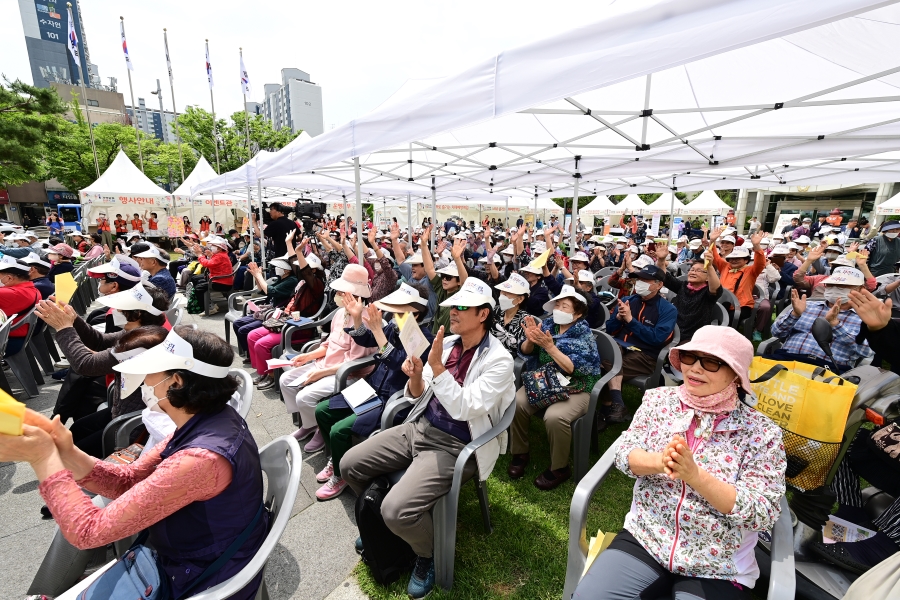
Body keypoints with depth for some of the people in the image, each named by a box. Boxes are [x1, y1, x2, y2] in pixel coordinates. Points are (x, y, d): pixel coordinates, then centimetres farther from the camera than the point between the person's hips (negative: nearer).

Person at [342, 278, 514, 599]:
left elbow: (465, 410, -24)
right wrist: (415, 376, -15)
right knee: (350, 464, 5)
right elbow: (417, 395, 8)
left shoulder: (499, 360, -16)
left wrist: (437, 366, -29)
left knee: (397, 509, -23)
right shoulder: (446, 342, 3)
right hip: (420, 428, 7)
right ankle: (381, 524, 32)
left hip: (455, 447, -7)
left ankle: (428, 555, 13)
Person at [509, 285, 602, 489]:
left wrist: (549, 346, -31)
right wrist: (530, 339, -21)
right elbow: (526, 351, 2)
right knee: (517, 403, -20)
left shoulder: (584, 335, -12)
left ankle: (559, 468, -5)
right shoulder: (548, 323, 1)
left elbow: (573, 368, -22)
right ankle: (520, 453, 3)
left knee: (554, 417, -32)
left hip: (575, 389, -4)